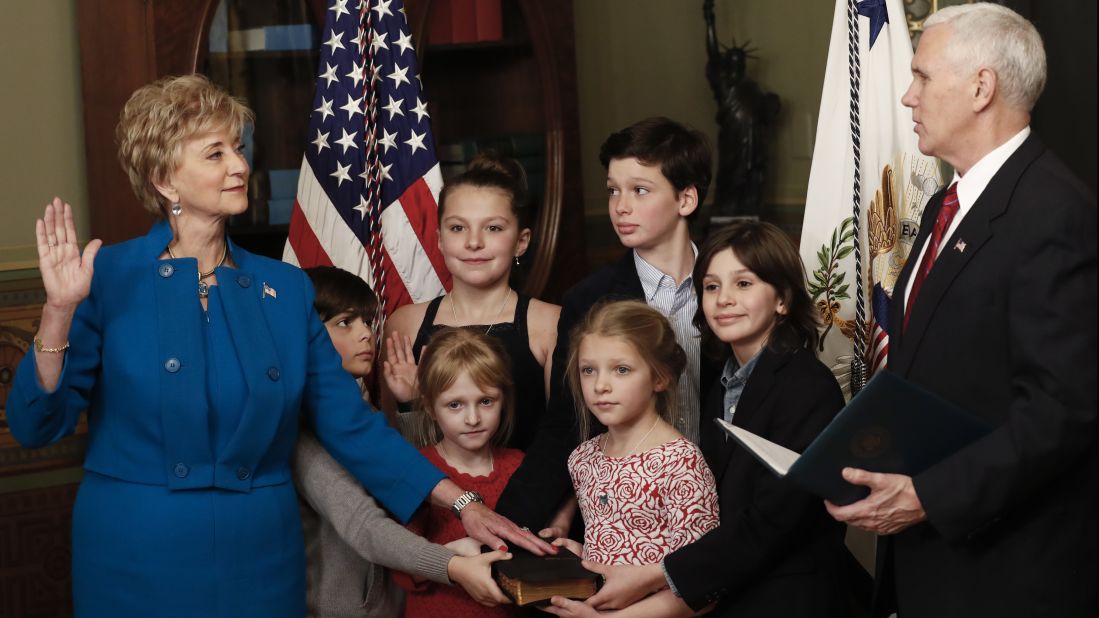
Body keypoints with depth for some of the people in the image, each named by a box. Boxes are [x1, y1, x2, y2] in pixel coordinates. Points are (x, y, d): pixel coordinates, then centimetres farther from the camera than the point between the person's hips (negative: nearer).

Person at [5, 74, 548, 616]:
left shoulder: (284, 288, 4)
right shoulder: (110, 277, -5)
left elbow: (349, 423, 5)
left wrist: (461, 503, -1)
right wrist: (59, 311, -21)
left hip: (260, 557, 3)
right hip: (137, 558, -3)